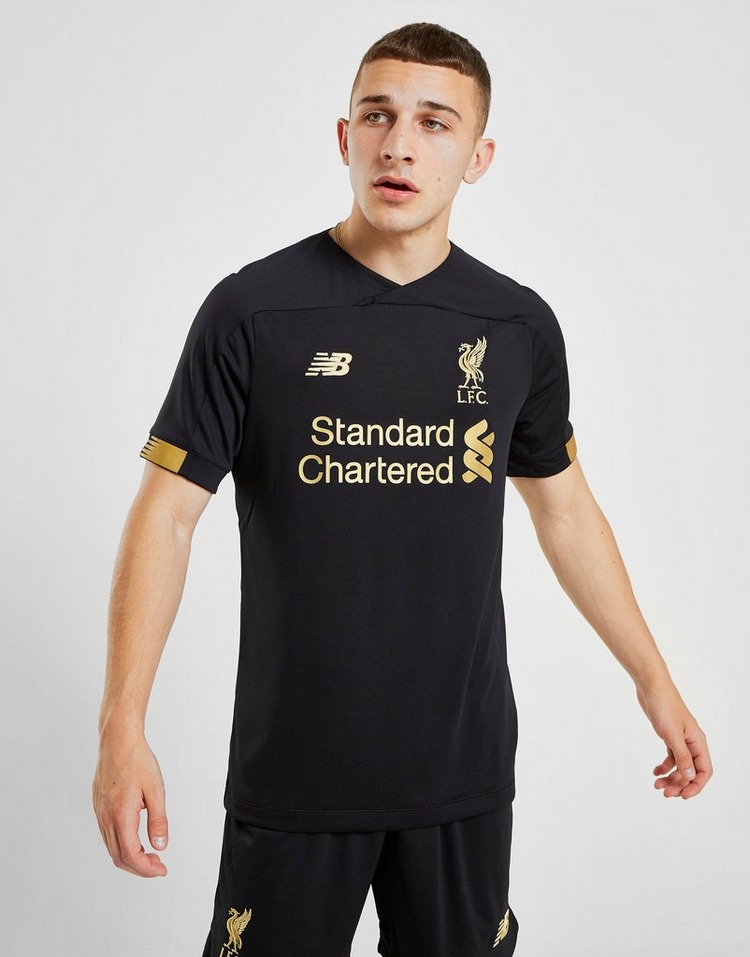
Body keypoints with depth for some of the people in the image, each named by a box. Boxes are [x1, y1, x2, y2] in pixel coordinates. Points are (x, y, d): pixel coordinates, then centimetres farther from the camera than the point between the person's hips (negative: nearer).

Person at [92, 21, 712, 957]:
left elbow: (564, 506, 12)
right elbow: (166, 513, -8)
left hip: (466, 766, 3)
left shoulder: (519, 326, 1)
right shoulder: (253, 311, -9)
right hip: (293, 768, -2)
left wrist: (654, 681, 14)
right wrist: (123, 725, -16)